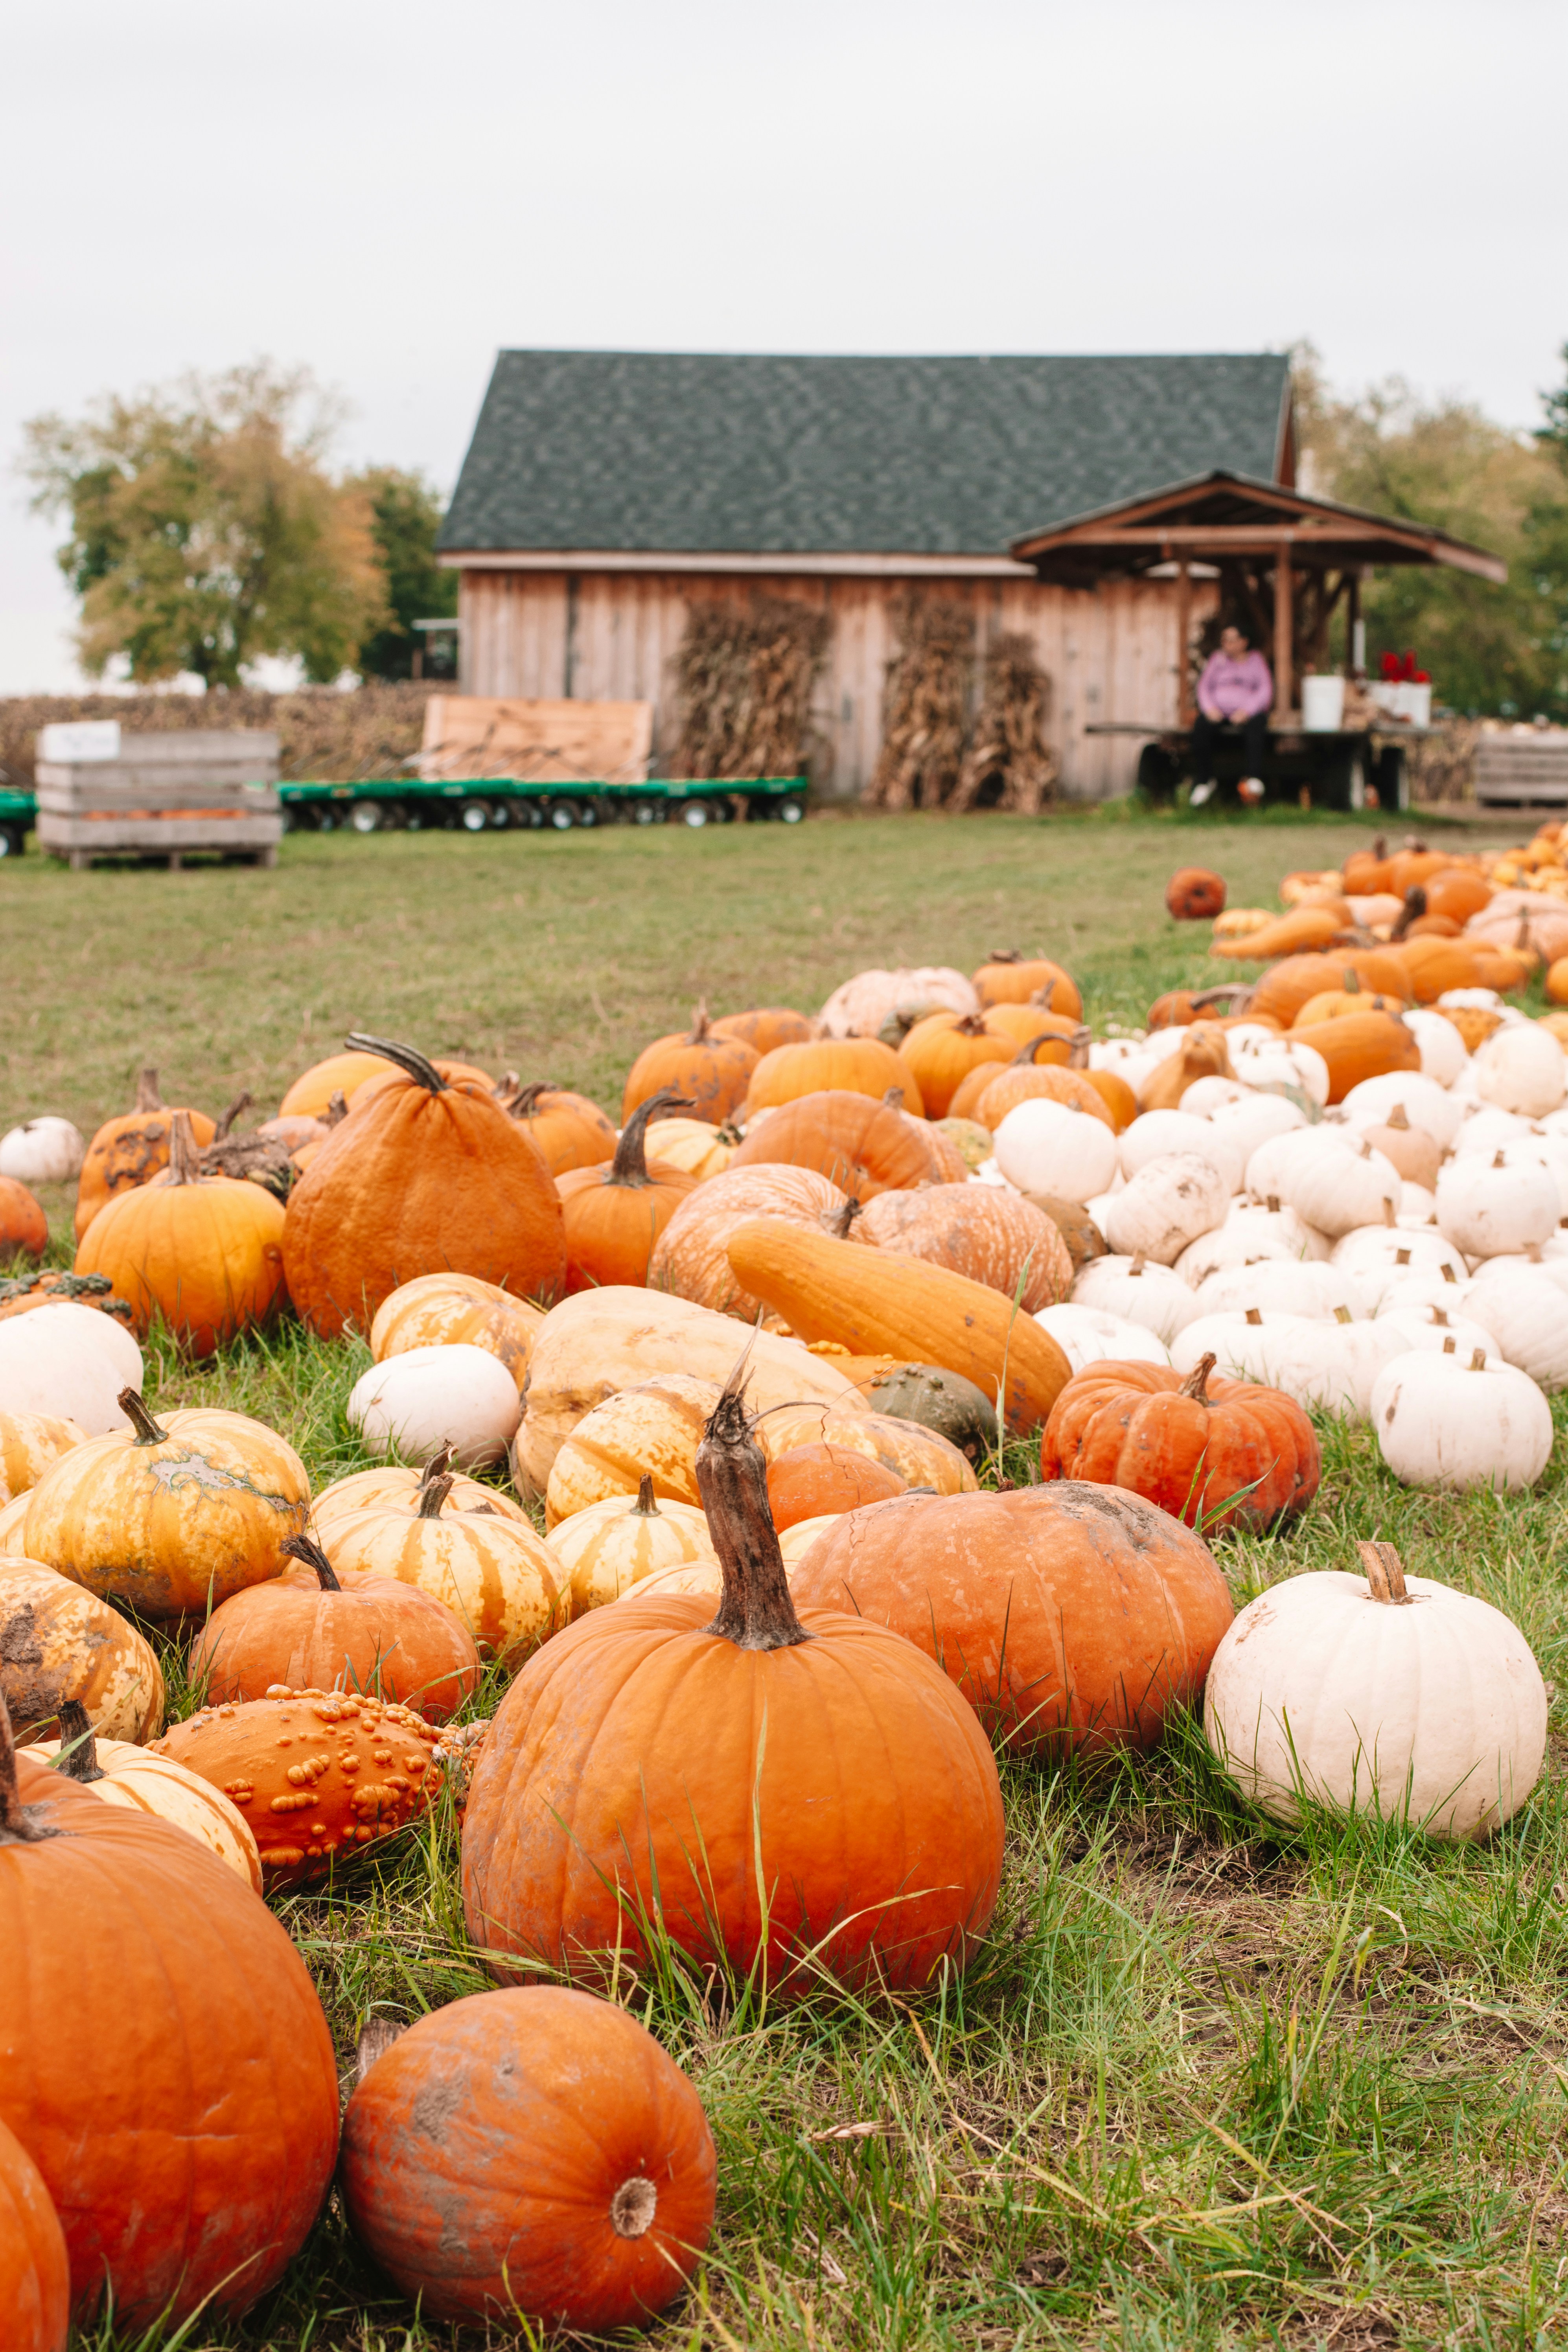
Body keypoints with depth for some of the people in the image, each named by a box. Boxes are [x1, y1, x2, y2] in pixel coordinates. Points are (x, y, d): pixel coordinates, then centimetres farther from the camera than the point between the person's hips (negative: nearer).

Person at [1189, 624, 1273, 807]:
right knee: (1201, 727, -32)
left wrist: (1247, 711, -16)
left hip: (1249, 711, -2)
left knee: (1255, 727, -38)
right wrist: (1210, 708, -11)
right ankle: (1203, 781, -25)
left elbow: (1266, 691, 2)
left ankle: (1255, 778, -46)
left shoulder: (1256, 660, 13)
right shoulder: (1218, 659, 20)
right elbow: (1204, 686, 11)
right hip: (1219, 710, 2)